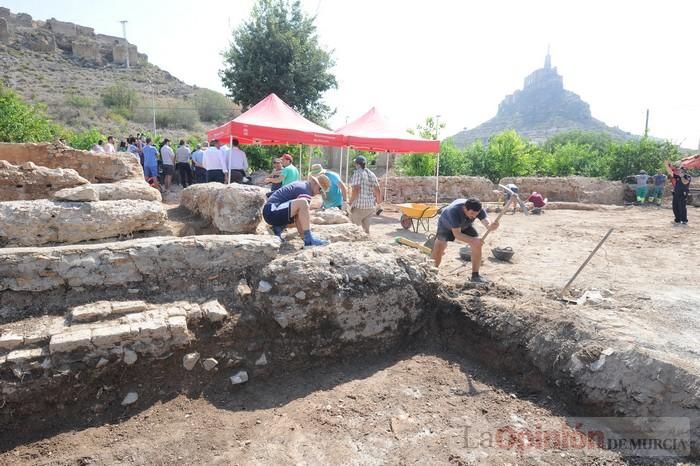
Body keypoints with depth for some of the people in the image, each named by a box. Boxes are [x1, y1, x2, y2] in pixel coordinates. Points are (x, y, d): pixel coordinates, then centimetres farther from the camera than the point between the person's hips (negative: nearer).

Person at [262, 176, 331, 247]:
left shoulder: (302, 184, 17)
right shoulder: (305, 191, -13)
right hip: (271, 212, -10)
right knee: (302, 203, -29)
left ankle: (280, 227, 13)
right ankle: (309, 240, -26)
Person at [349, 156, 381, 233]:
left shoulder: (357, 173, -8)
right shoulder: (371, 174, 13)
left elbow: (356, 190, -19)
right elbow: (377, 190, 14)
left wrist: (351, 201, -12)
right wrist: (378, 202, 27)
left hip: (359, 205, -7)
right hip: (371, 205, 8)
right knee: (366, 229, 16)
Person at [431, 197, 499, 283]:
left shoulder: (479, 210, -29)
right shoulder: (454, 211, -42)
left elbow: (487, 223, -42)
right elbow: (456, 234, -39)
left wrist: (491, 226, -66)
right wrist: (473, 240, -50)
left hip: (465, 226, 4)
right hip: (446, 225, -4)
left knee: (477, 244, -13)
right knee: (439, 246, -25)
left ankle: (475, 275, -1)